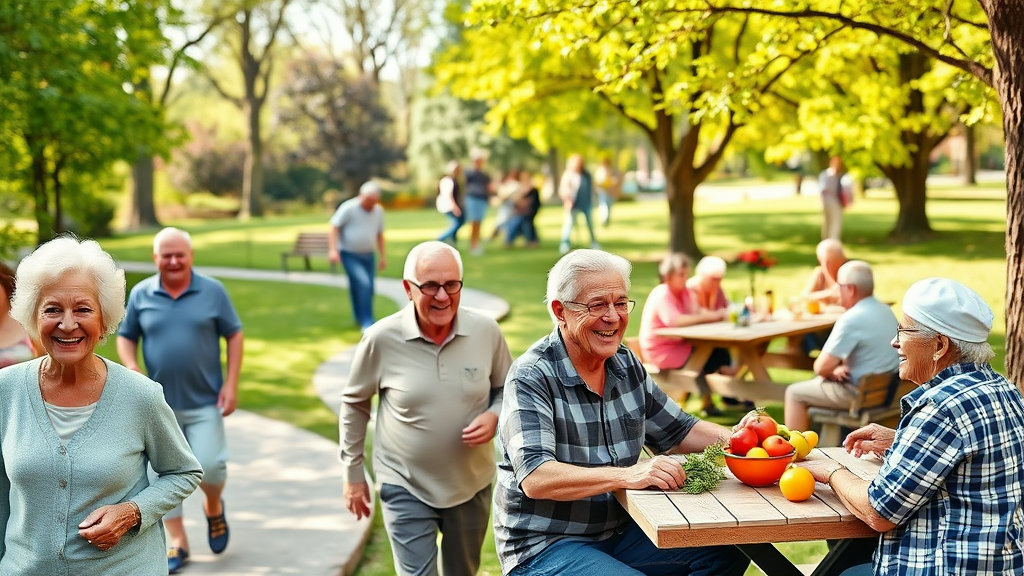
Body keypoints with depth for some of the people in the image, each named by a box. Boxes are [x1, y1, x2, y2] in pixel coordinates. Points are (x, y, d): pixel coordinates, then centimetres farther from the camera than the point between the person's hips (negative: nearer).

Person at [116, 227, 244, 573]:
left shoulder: (213, 291, -4)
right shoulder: (140, 294, 0)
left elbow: (234, 336, 1)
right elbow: (125, 336, 9)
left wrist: (231, 383, -6)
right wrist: (132, 369, -10)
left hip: (205, 402, -2)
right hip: (160, 404, 2)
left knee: (209, 466, -10)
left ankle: (214, 508, 24)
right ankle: (177, 543, 19)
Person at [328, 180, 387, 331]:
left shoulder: (378, 211, 4)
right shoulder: (348, 208, -14)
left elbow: (379, 234, 14)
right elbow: (334, 227, -13)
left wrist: (382, 256, 14)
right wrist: (333, 250, -24)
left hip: (368, 255, 6)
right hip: (350, 255, -6)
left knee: (367, 289, 8)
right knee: (363, 283, -21)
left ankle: (360, 319, 28)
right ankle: (367, 322, -16)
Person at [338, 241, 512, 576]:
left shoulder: (486, 331, -11)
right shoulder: (382, 339, -16)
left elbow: (506, 388, 6)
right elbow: (354, 404, -1)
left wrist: (494, 416, -16)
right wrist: (353, 474, 3)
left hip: (472, 484, 3)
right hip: (405, 487, -3)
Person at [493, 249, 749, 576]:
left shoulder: (627, 365, 5)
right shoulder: (531, 377, -17)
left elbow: (678, 431, 16)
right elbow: (535, 479, -28)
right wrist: (627, 475, -38)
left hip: (619, 533, 7)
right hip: (544, 547, -7)